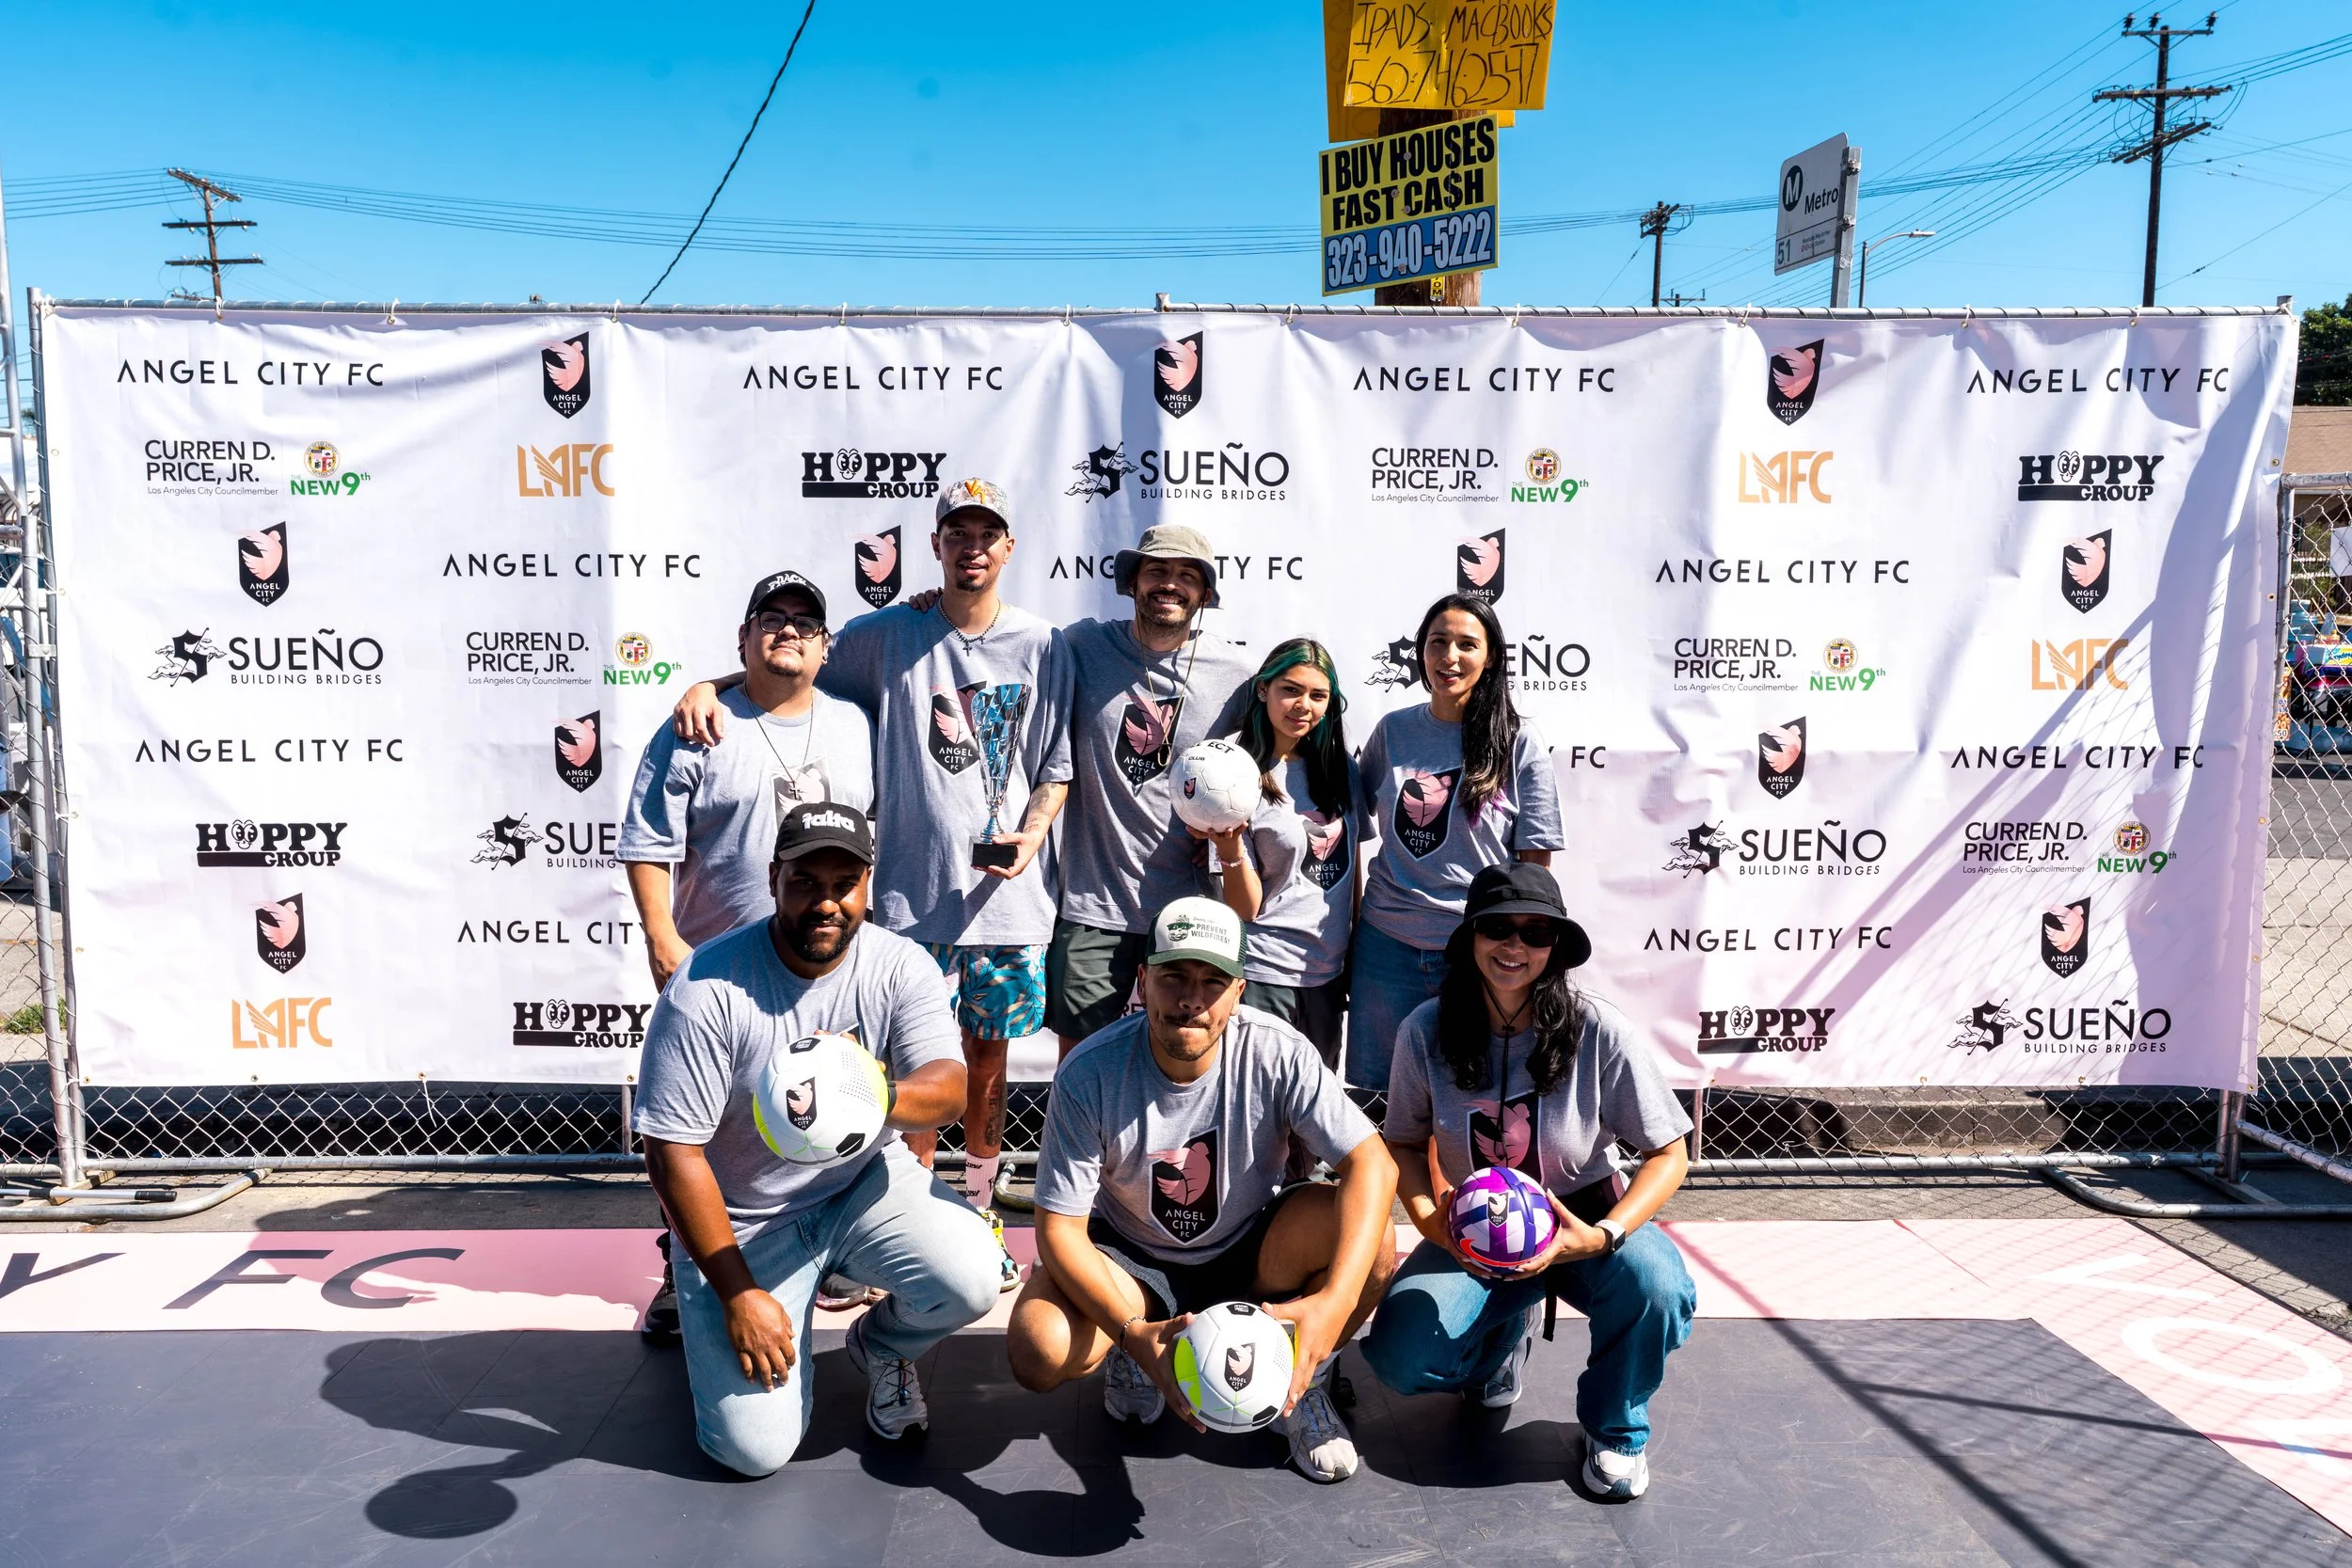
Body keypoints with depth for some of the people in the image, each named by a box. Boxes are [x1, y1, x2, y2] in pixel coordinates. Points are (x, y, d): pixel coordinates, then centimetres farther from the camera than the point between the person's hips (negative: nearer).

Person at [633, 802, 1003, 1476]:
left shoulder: (901, 966, -11)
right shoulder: (707, 988, -20)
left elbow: (950, 1092, -22)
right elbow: (671, 1151, -17)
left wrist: (877, 1096, -47)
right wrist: (739, 1295, -17)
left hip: (867, 1181, 3)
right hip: (744, 1222, -2)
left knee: (972, 1279, -25)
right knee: (754, 1448, -10)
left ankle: (878, 1346, 11)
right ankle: (704, 1307, 23)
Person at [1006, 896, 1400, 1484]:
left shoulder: (1277, 1052, -22)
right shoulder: (1090, 1073, -24)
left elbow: (1373, 1163, -28)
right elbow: (1060, 1227, -21)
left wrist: (1334, 1301, -42)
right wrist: (1132, 1332, -37)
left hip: (1249, 1254, 1)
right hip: (1131, 1260, 0)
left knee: (1371, 1242, -28)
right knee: (1040, 1352, -29)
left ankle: (1304, 1387, 3)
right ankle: (1133, 1358, 9)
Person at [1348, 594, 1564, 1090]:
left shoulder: (1519, 742, -3)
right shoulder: (1392, 731, 5)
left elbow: (1534, 866, -2)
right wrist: (1345, 941, 12)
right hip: (1387, 946, 3)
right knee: (1371, 1092, 11)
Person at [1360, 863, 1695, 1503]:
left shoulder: (1598, 1030, -18)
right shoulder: (1427, 1030, -12)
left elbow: (1669, 1154, -11)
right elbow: (1404, 1144, 3)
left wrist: (1602, 1236, -27)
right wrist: (1431, 1222, -17)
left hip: (1585, 1220, -1)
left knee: (1656, 1286, -34)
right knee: (1399, 1357, -21)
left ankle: (1615, 1427, 1)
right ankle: (1506, 1331, 16)